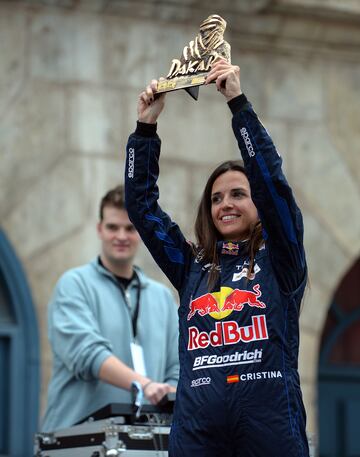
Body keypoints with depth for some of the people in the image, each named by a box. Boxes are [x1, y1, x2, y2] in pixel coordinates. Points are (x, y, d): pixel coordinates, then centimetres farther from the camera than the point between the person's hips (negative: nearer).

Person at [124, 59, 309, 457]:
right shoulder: (193, 266, 16)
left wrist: (237, 102, -7)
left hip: (269, 423, -3)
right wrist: (146, 127, 7)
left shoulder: (279, 260, 8)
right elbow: (141, 204, 15)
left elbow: (271, 181, -4)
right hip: (196, 425, 3)